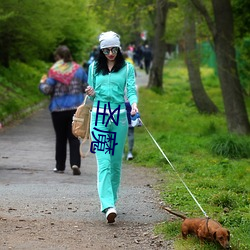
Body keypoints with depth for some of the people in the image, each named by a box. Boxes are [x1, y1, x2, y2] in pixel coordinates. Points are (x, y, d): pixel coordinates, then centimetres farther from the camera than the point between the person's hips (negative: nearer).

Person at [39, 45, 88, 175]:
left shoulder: (54, 71, -9)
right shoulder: (78, 69, 1)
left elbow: (47, 90, -11)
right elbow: (87, 87, 6)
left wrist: (42, 83, 9)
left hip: (58, 109, -2)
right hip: (76, 108, 2)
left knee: (60, 138, 10)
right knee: (74, 137, 4)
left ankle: (60, 166, 16)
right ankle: (75, 163, -14)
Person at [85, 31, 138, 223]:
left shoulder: (127, 68, 7)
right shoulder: (94, 67, 12)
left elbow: (131, 90, -2)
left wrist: (134, 104, -22)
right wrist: (91, 94, -6)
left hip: (119, 115, 0)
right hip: (99, 115, 0)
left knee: (116, 161, 5)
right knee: (103, 162, -11)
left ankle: (112, 199, 20)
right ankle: (108, 205, -21)